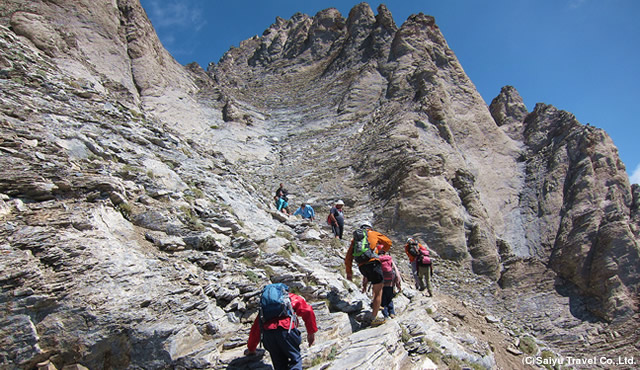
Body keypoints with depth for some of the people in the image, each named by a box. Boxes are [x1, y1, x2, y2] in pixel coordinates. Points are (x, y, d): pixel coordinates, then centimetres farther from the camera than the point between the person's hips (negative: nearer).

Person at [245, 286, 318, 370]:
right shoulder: (292, 298, 23)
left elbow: (255, 329, 35)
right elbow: (307, 311, 7)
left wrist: (251, 349, 46)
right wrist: (311, 332, 13)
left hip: (267, 333, 4)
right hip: (286, 329, -3)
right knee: (296, 359, 11)